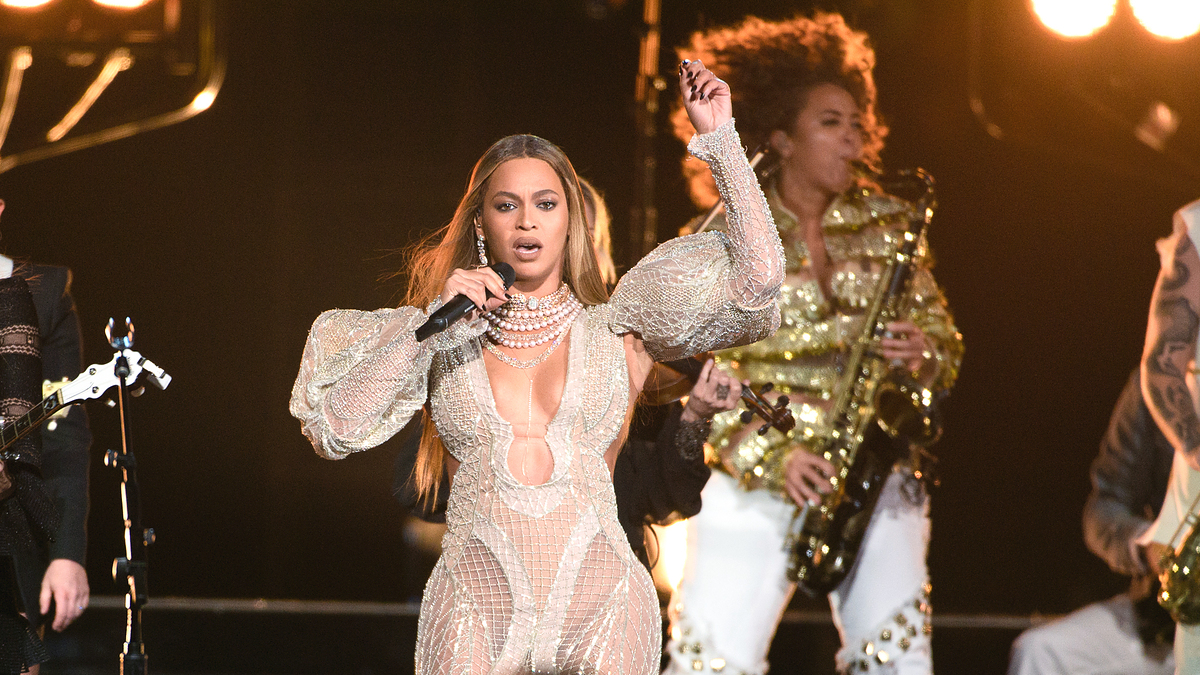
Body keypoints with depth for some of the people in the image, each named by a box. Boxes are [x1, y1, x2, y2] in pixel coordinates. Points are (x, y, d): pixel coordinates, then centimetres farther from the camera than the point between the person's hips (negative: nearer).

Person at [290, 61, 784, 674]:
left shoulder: (617, 331, 13)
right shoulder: (443, 340, 14)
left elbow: (757, 277, 6)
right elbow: (336, 427, 2)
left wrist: (718, 138, 6)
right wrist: (435, 322, -2)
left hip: (603, 605, 0)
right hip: (477, 611, 0)